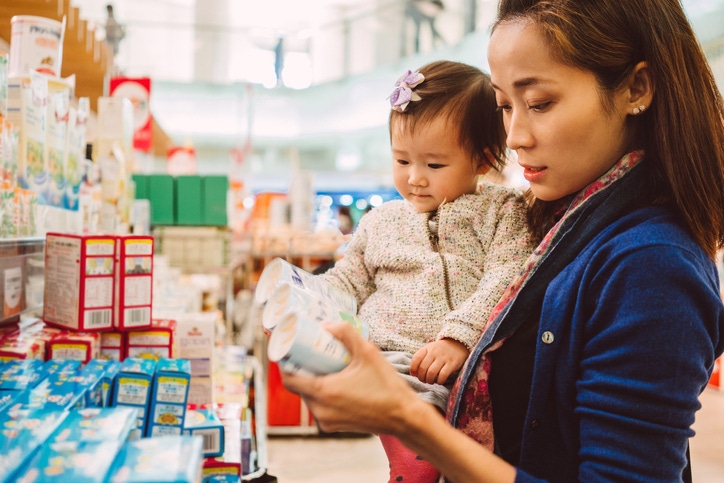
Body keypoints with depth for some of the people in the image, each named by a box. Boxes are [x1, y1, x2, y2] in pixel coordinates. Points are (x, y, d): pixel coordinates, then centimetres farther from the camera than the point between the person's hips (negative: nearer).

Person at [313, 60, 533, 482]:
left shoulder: (503, 211, 11)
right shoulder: (381, 221, 23)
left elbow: (507, 281, -3)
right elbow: (346, 281, 28)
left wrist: (460, 336, -17)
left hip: (470, 364, 0)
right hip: (390, 360, 0)